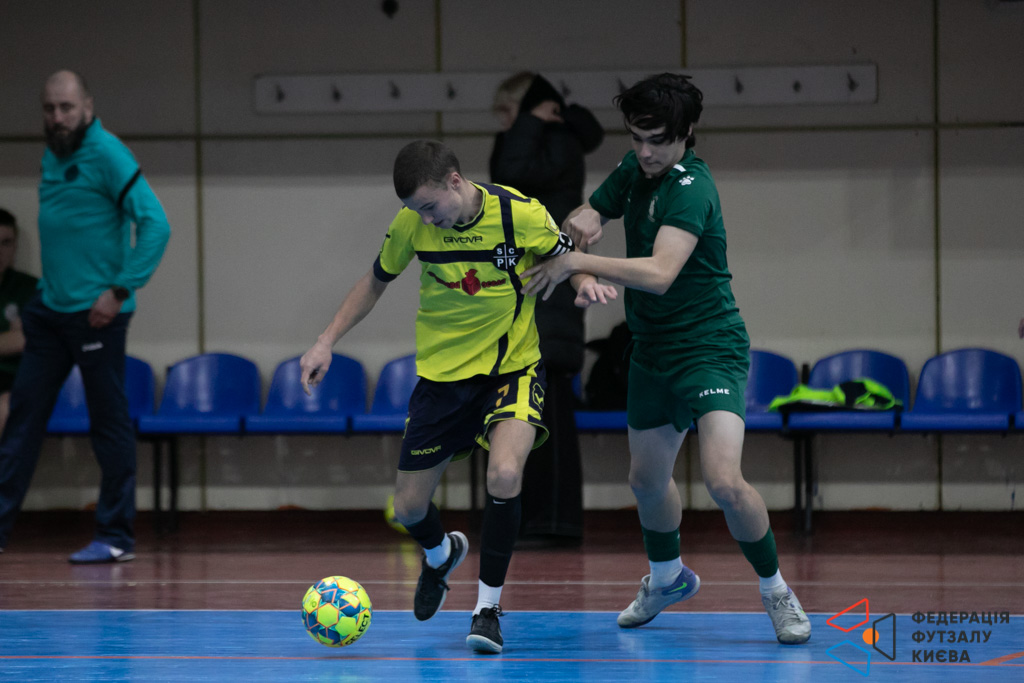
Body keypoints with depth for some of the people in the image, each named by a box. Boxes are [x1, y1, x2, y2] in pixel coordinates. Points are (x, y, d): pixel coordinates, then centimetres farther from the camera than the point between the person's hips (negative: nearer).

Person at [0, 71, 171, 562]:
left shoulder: (107, 155, -12)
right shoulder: (52, 157, 12)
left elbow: (155, 224, -18)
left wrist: (120, 290, -20)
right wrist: (47, 289, 14)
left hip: (95, 313, -8)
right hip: (50, 310, 8)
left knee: (109, 424, 0)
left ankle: (116, 538, 6)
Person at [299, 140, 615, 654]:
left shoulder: (520, 213, -18)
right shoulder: (411, 224, -10)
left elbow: (566, 258, 0)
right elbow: (376, 281, 8)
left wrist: (585, 281, -23)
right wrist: (326, 341, 0)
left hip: (512, 367, -3)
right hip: (442, 374, 3)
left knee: (504, 475, -30)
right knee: (409, 508, 6)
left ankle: (488, 607, -12)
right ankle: (441, 554, 45)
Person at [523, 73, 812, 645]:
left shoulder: (690, 187, -23)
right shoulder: (636, 170, 2)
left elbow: (659, 273, -34)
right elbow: (592, 212, 16)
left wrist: (576, 263, -29)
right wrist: (583, 222, -9)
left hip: (710, 347, -8)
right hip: (653, 352, 8)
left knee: (724, 480, -22)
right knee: (647, 478, 20)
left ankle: (776, 590, -1)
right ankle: (668, 577, 46)